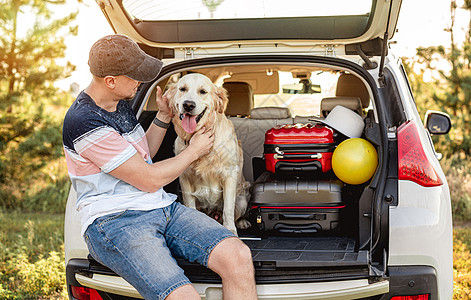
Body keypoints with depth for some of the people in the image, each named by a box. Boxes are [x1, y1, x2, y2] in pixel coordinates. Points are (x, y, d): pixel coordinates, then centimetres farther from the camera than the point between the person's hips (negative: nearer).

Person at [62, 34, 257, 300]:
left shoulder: (120, 102, 14)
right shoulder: (84, 122, -15)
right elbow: (149, 180, -10)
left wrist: (164, 116, 15)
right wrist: (194, 152, 5)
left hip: (163, 207, 8)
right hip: (114, 222, -8)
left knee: (238, 256, -17)